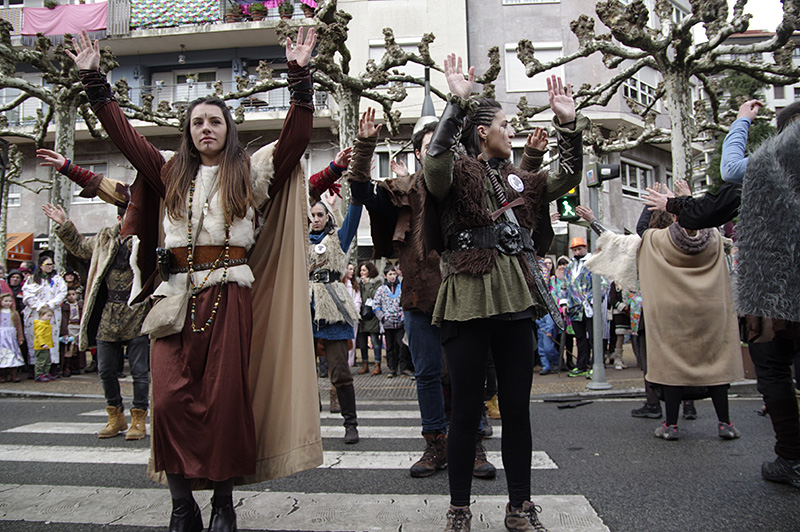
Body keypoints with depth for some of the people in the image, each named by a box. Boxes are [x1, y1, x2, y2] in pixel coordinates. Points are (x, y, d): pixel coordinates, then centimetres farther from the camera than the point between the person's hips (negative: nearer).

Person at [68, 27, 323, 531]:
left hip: (230, 295, -2)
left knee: (225, 397, -1)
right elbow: (123, 133, 17)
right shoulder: (170, 171, 17)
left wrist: (300, 76, -7)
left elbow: (296, 136, -1)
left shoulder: (251, 171, 9)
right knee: (170, 398, -5)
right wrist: (94, 80, 17)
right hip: (177, 294, 3)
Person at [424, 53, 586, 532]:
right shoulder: (457, 175, 1)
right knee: (467, 411, 2)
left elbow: (567, 177, 16)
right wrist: (457, 104, -24)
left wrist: (569, 124, 8)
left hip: (516, 301, 6)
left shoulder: (518, 181, 19)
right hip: (468, 301, -5)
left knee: (518, 408, 10)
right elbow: (436, 161, -21)